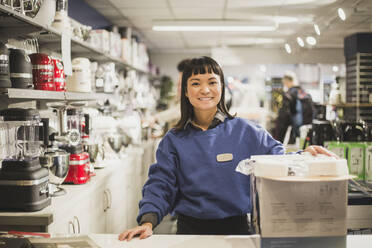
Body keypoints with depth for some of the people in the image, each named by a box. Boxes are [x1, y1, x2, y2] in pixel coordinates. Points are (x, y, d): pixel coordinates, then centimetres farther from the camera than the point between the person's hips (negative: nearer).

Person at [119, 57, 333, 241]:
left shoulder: (245, 131, 1)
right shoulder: (173, 141, 5)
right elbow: (160, 185, 1)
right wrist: (148, 221, -14)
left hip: (237, 228, 0)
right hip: (190, 230, 0)